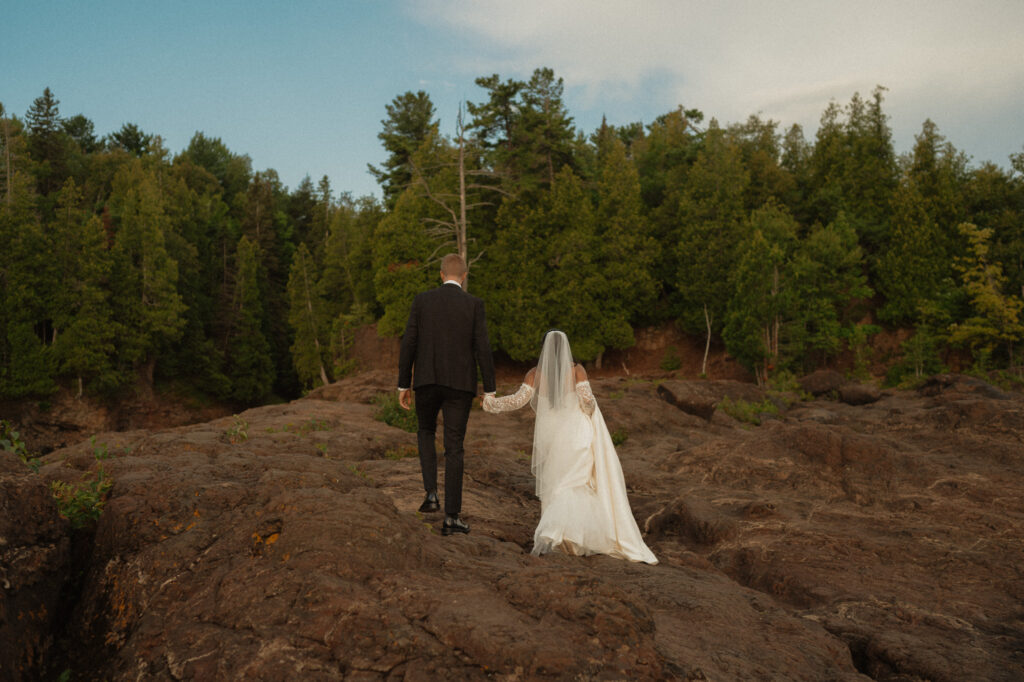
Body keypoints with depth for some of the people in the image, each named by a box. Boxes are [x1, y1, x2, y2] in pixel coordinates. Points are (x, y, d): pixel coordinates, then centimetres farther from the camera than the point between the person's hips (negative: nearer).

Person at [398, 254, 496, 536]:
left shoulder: (422, 300, 2)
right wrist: (490, 390, -1)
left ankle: (431, 492, 10)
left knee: (425, 432, 26)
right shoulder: (474, 304, -2)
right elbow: (482, 348, -7)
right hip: (460, 384, -1)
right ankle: (452, 516, 2)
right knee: (454, 448, 4)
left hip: (427, 380, 1)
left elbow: (408, 344, 0)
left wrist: (403, 385, 8)